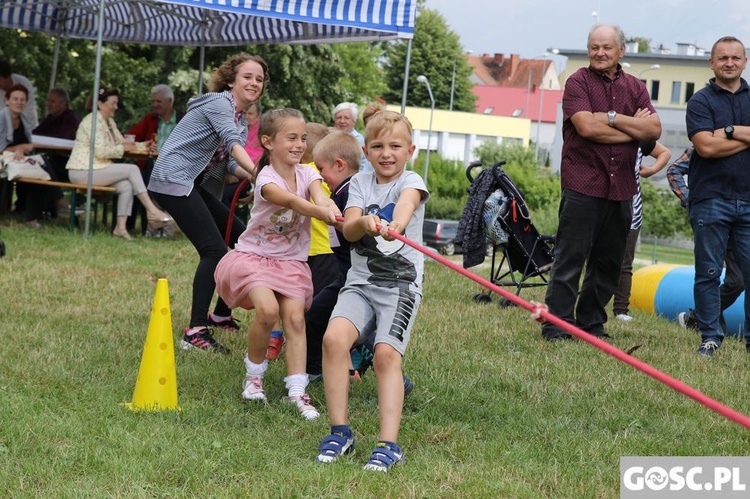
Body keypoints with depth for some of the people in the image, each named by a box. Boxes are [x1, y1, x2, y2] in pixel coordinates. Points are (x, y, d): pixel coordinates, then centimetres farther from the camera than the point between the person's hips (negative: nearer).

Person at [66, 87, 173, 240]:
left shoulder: (109, 121, 16)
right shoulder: (93, 121, -14)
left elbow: (121, 142, 18)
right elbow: (100, 152, -21)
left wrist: (143, 145, 3)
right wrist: (124, 148, -12)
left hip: (96, 169, 9)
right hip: (83, 171, -9)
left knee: (127, 185, -14)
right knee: (132, 169, -16)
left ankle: (120, 227, -16)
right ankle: (152, 211, -15)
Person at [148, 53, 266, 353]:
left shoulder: (242, 120, 20)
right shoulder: (219, 103, -8)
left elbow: (231, 164, 8)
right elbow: (232, 143, -24)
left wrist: (253, 176, -12)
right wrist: (257, 172, -37)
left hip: (197, 186, 10)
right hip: (174, 179, -10)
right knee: (214, 249, -20)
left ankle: (221, 315, 23)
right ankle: (195, 332, -23)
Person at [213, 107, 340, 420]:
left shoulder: (307, 174, -2)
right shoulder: (266, 179, -18)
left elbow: (320, 197, -25)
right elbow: (291, 201, -39)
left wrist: (330, 206, -51)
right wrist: (322, 212, -59)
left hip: (290, 261, 4)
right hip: (254, 255, -4)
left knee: (295, 318, -15)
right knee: (267, 308, -26)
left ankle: (297, 392, -13)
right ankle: (254, 375, -1)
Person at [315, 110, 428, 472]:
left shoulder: (411, 182, 1)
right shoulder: (360, 183, 12)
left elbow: (405, 205, -24)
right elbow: (348, 231, -4)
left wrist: (394, 225, -48)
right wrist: (364, 223, -28)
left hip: (401, 283, -3)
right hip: (361, 280, 3)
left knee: (386, 354, -21)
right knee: (334, 337, -21)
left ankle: (389, 444, -19)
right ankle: (340, 432, -10)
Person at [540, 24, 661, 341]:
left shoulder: (634, 88, 13)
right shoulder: (578, 82, -1)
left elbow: (654, 129, -1)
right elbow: (587, 127, -16)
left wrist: (612, 118, -11)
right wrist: (634, 130, -7)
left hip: (621, 188, 5)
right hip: (583, 183, -5)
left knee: (608, 263, 9)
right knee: (570, 259, -4)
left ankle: (591, 325, 19)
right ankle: (557, 325, 0)